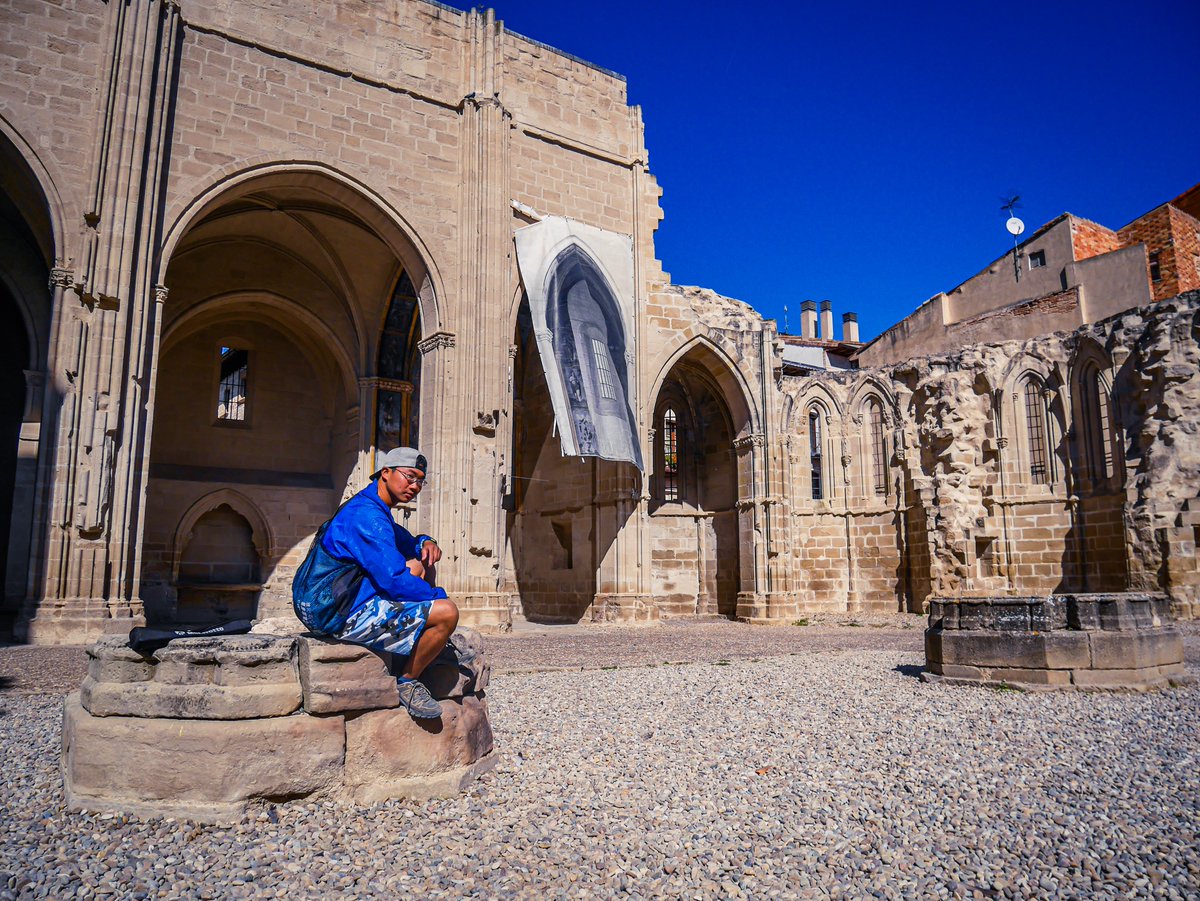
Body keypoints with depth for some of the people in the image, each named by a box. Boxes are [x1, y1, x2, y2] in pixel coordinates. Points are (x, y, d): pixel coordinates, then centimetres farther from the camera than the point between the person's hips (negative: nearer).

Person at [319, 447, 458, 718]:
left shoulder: (376, 510, 14)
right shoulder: (366, 515, -19)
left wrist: (426, 543, 6)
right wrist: (438, 596, -10)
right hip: (352, 616, -11)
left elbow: (407, 542, 30)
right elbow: (394, 580, -25)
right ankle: (407, 682, -1)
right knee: (447, 612, -20)